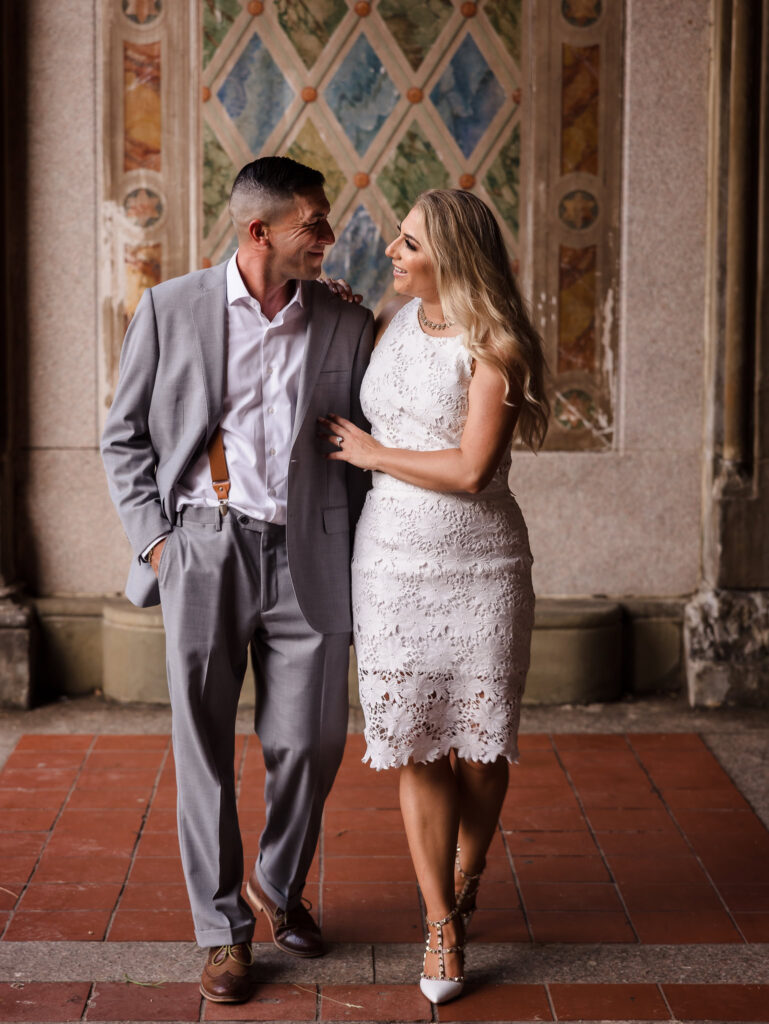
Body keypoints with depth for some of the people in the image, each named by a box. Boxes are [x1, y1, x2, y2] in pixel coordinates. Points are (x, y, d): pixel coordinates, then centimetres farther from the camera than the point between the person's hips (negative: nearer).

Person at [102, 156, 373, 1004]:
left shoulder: (345, 325, 8)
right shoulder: (170, 310, 2)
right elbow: (124, 438, 6)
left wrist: (353, 553, 5)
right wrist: (152, 538, -3)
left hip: (307, 555, 2)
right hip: (204, 551, -2)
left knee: (310, 742, 5)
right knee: (205, 749, 4)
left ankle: (278, 886, 32)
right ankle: (224, 929, 18)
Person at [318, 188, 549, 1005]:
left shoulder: (494, 347, -10)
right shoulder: (396, 323, 8)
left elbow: (471, 471, -18)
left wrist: (369, 451, -9)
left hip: (481, 565, -4)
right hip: (393, 560, 4)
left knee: (479, 743, 4)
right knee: (417, 746, 1)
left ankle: (465, 875, 34)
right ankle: (442, 928, 12)